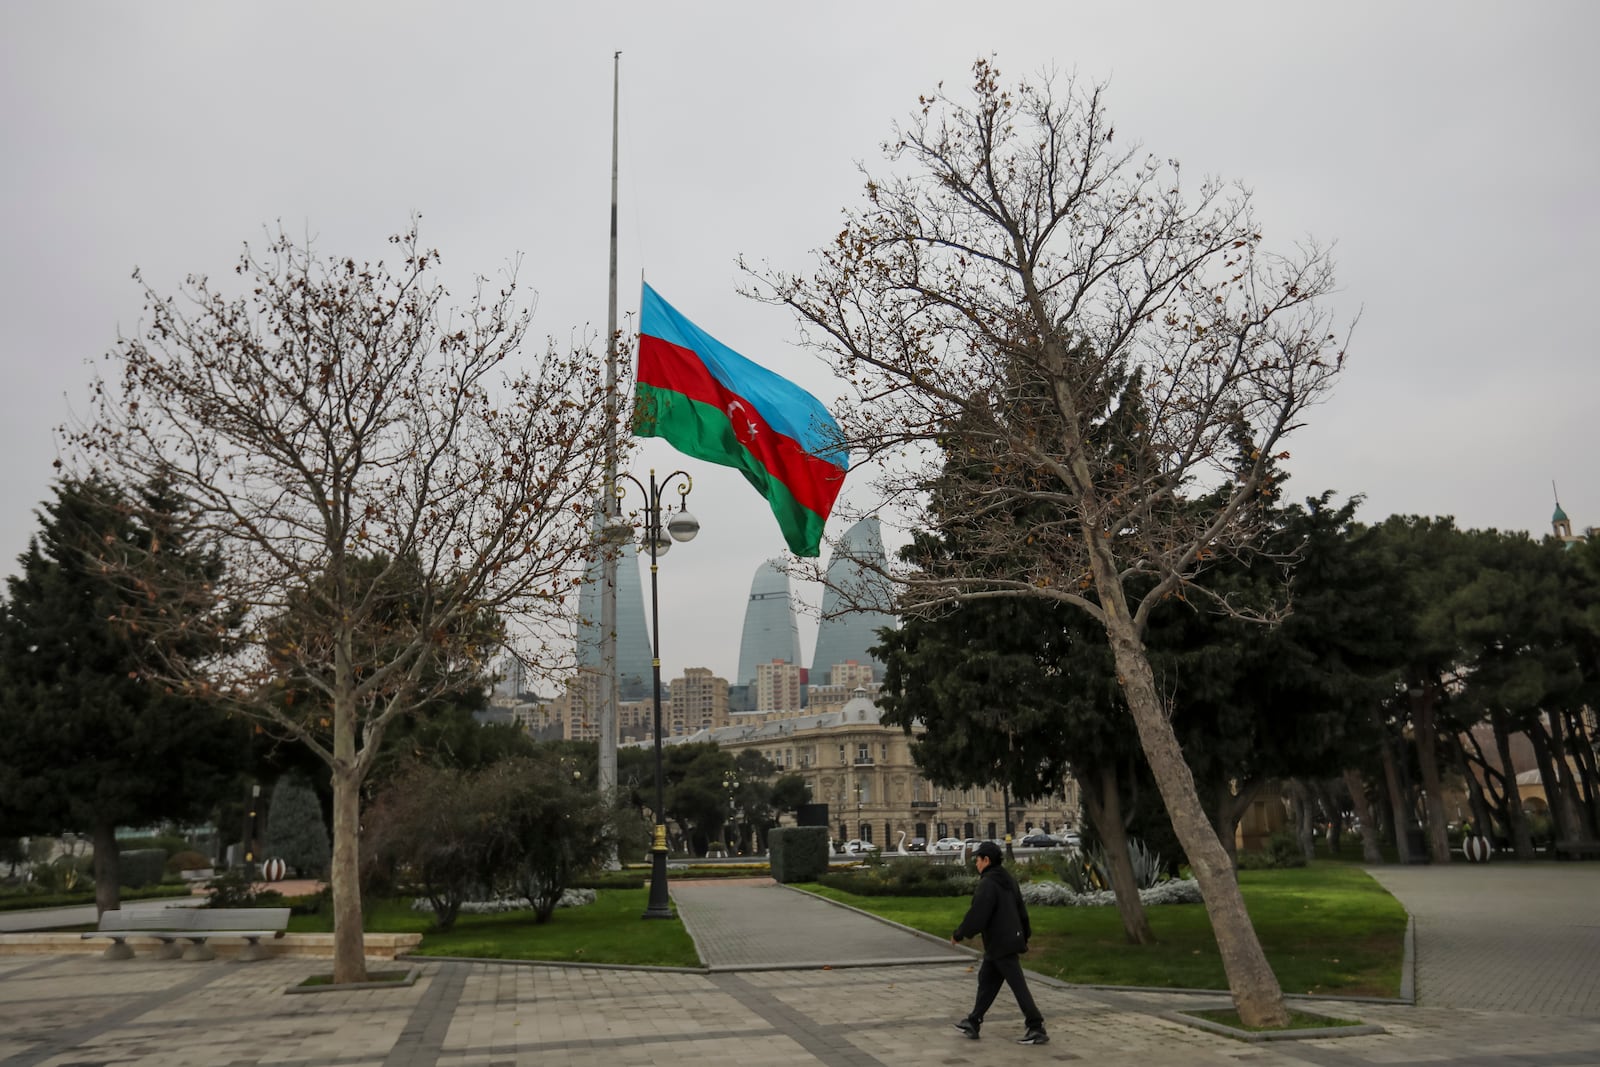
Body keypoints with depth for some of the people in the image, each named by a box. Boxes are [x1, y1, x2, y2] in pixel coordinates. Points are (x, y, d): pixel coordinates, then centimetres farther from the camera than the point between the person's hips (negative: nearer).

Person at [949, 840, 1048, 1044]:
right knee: (986, 981, 16)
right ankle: (973, 1023, 24)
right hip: (1011, 940, 10)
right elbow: (1021, 910, 18)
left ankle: (1036, 1029, 1)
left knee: (1018, 986, -4)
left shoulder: (988, 884, -20)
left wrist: (959, 934, -8)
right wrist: (1025, 934, 26)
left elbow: (977, 915, -21)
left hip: (1000, 944, -10)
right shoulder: (1008, 880, 10)